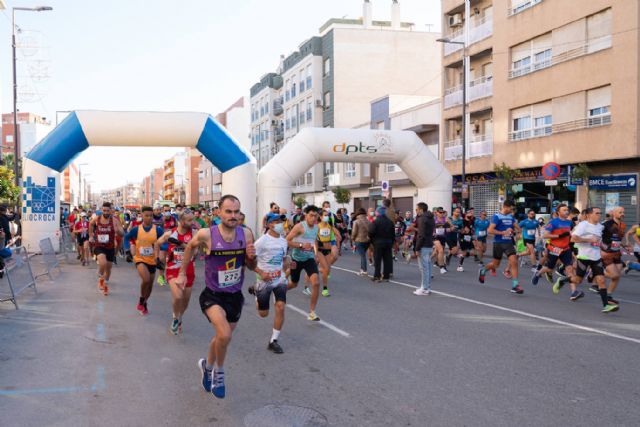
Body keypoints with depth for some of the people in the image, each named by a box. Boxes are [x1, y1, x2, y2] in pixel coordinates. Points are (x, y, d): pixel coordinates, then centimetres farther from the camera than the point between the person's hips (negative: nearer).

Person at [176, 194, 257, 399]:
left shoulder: (246, 234, -9)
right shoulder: (206, 234, -17)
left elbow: (252, 267, 3)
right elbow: (191, 246, 6)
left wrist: (251, 257, -19)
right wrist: (182, 273, 12)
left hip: (235, 296, 4)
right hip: (213, 295, -4)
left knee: (222, 338, 20)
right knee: (225, 335, -26)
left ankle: (207, 365, 51)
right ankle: (218, 372, 3)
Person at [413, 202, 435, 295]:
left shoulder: (422, 219, -14)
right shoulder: (431, 218, 15)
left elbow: (421, 235, -20)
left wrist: (417, 248, -17)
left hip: (424, 246, -9)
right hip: (430, 245, 9)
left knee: (424, 268, -5)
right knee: (428, 267, 13)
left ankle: (424, 289, -1)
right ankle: (427, 287, 18)